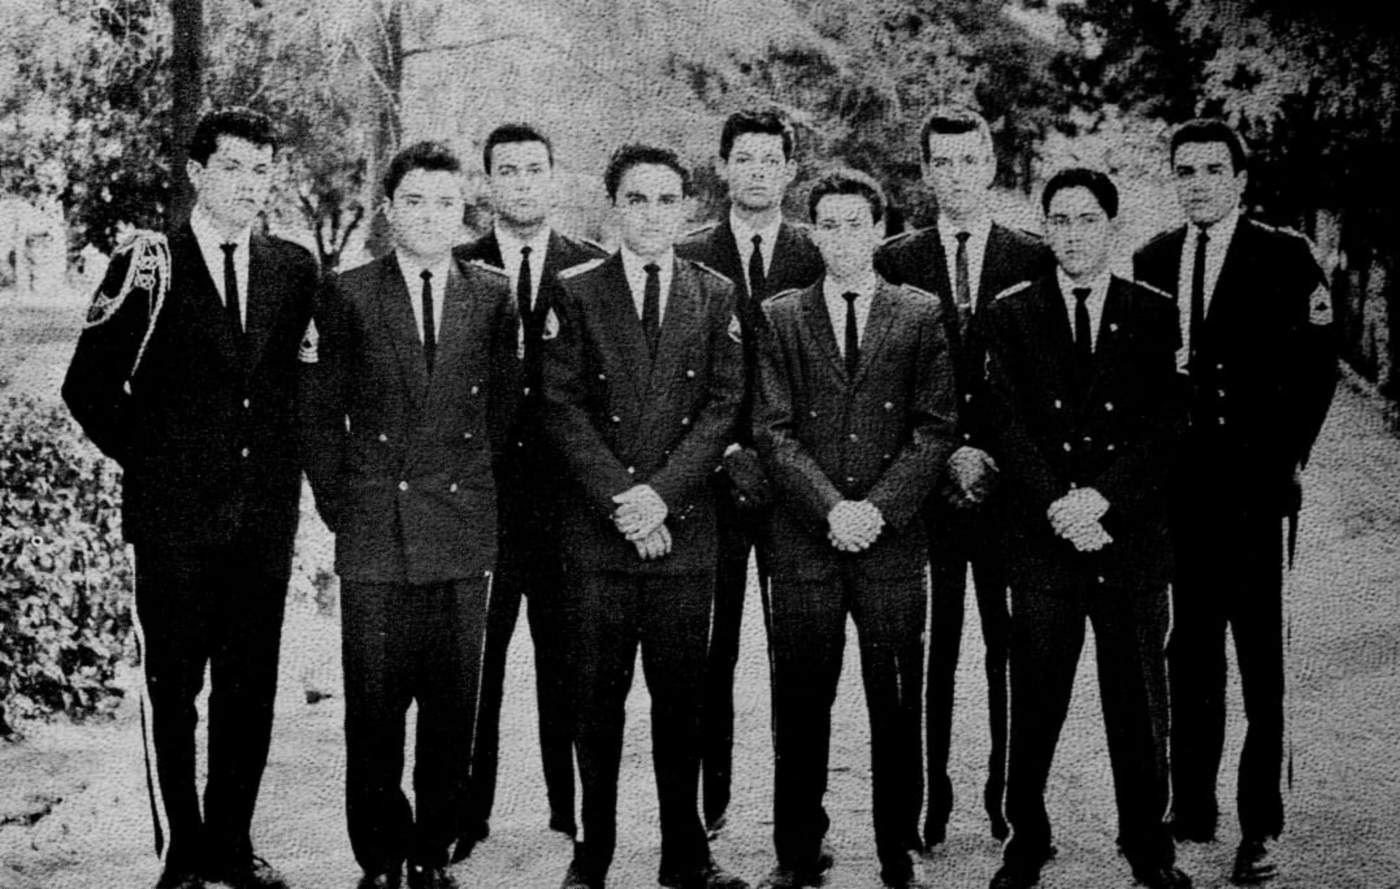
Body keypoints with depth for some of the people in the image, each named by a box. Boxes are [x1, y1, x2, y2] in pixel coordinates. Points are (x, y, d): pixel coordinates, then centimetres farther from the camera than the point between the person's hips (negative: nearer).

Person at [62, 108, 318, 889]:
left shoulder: (294, 269, 7)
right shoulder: (147, 269, -4)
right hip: (175, 515, -3)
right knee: (172, 689, 5)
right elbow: (89, 389, 1)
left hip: (266, 516, 4)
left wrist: (285, 464, 6)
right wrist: (149, 460, 0)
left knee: (252, 689, 10)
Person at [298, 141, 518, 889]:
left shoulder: (492, 295, 7)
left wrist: (468, 484, 8)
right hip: (374, 531, -1)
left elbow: (503, 405, 12)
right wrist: (337, 504, 3)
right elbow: (320, 411, 6)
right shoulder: (347, 295, 3)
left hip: (464, 529, 1)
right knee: (373, 708, 2)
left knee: (453, 706, 5)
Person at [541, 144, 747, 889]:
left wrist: (662, 492, -10)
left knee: (681, 697, 6)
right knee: (598, 698, 4)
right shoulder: (575, 292, 4)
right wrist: (618, 499, -12)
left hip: (685, 527, 1)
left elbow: (723, 406, 2)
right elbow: (562, 407, -2)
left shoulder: (717, 295, 9)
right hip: (597, 529, -1)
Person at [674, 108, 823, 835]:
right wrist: (727, 450, -10)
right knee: (708, 646, 2)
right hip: (712, 476, 0)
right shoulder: (686, 259, 5)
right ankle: (706, 801, 13)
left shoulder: (819, 259, 6)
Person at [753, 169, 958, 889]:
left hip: (893, 536, 0)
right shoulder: (779, 317, 8)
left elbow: (936, 429, 2)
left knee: (896, 704, 3)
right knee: (800, 702, 4)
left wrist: (879, 506, -10)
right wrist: (829, 506, -11)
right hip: (803, 540, 0)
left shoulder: (921, 316, 8)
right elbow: (772, 430, 1)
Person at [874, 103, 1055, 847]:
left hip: (1010, 482, 1)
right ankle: (929, 795, 8)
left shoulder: (1036, 261, 6)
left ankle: (1008, 793, 14)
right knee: (930, 647, 0)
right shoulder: (894, 261, 5)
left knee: (1009, 646, 4)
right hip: (923, 486, 0)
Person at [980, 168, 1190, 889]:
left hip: (1134, 538, 1)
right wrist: (1057, 508, -13)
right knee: (1034, 702, 3)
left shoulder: (1155, 315, 7)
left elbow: (1166, 425, -1)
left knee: (1138, 703, 7)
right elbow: (1008, 425, -1)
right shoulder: (1011, 315, 6)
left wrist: (1101, 497, -14)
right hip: (1041, 540, 0)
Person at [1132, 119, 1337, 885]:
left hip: (1251, 484, -4)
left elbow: (1316, 367, -2)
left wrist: (1283, 459, -7)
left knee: (1259, 656, 0)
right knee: (1189, 649, 10)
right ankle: (1192, 807, 18)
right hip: (1179, 487, 4)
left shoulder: (1284, 257, 0)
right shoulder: (1152, 260, 11)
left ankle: (1260, 827, 5)